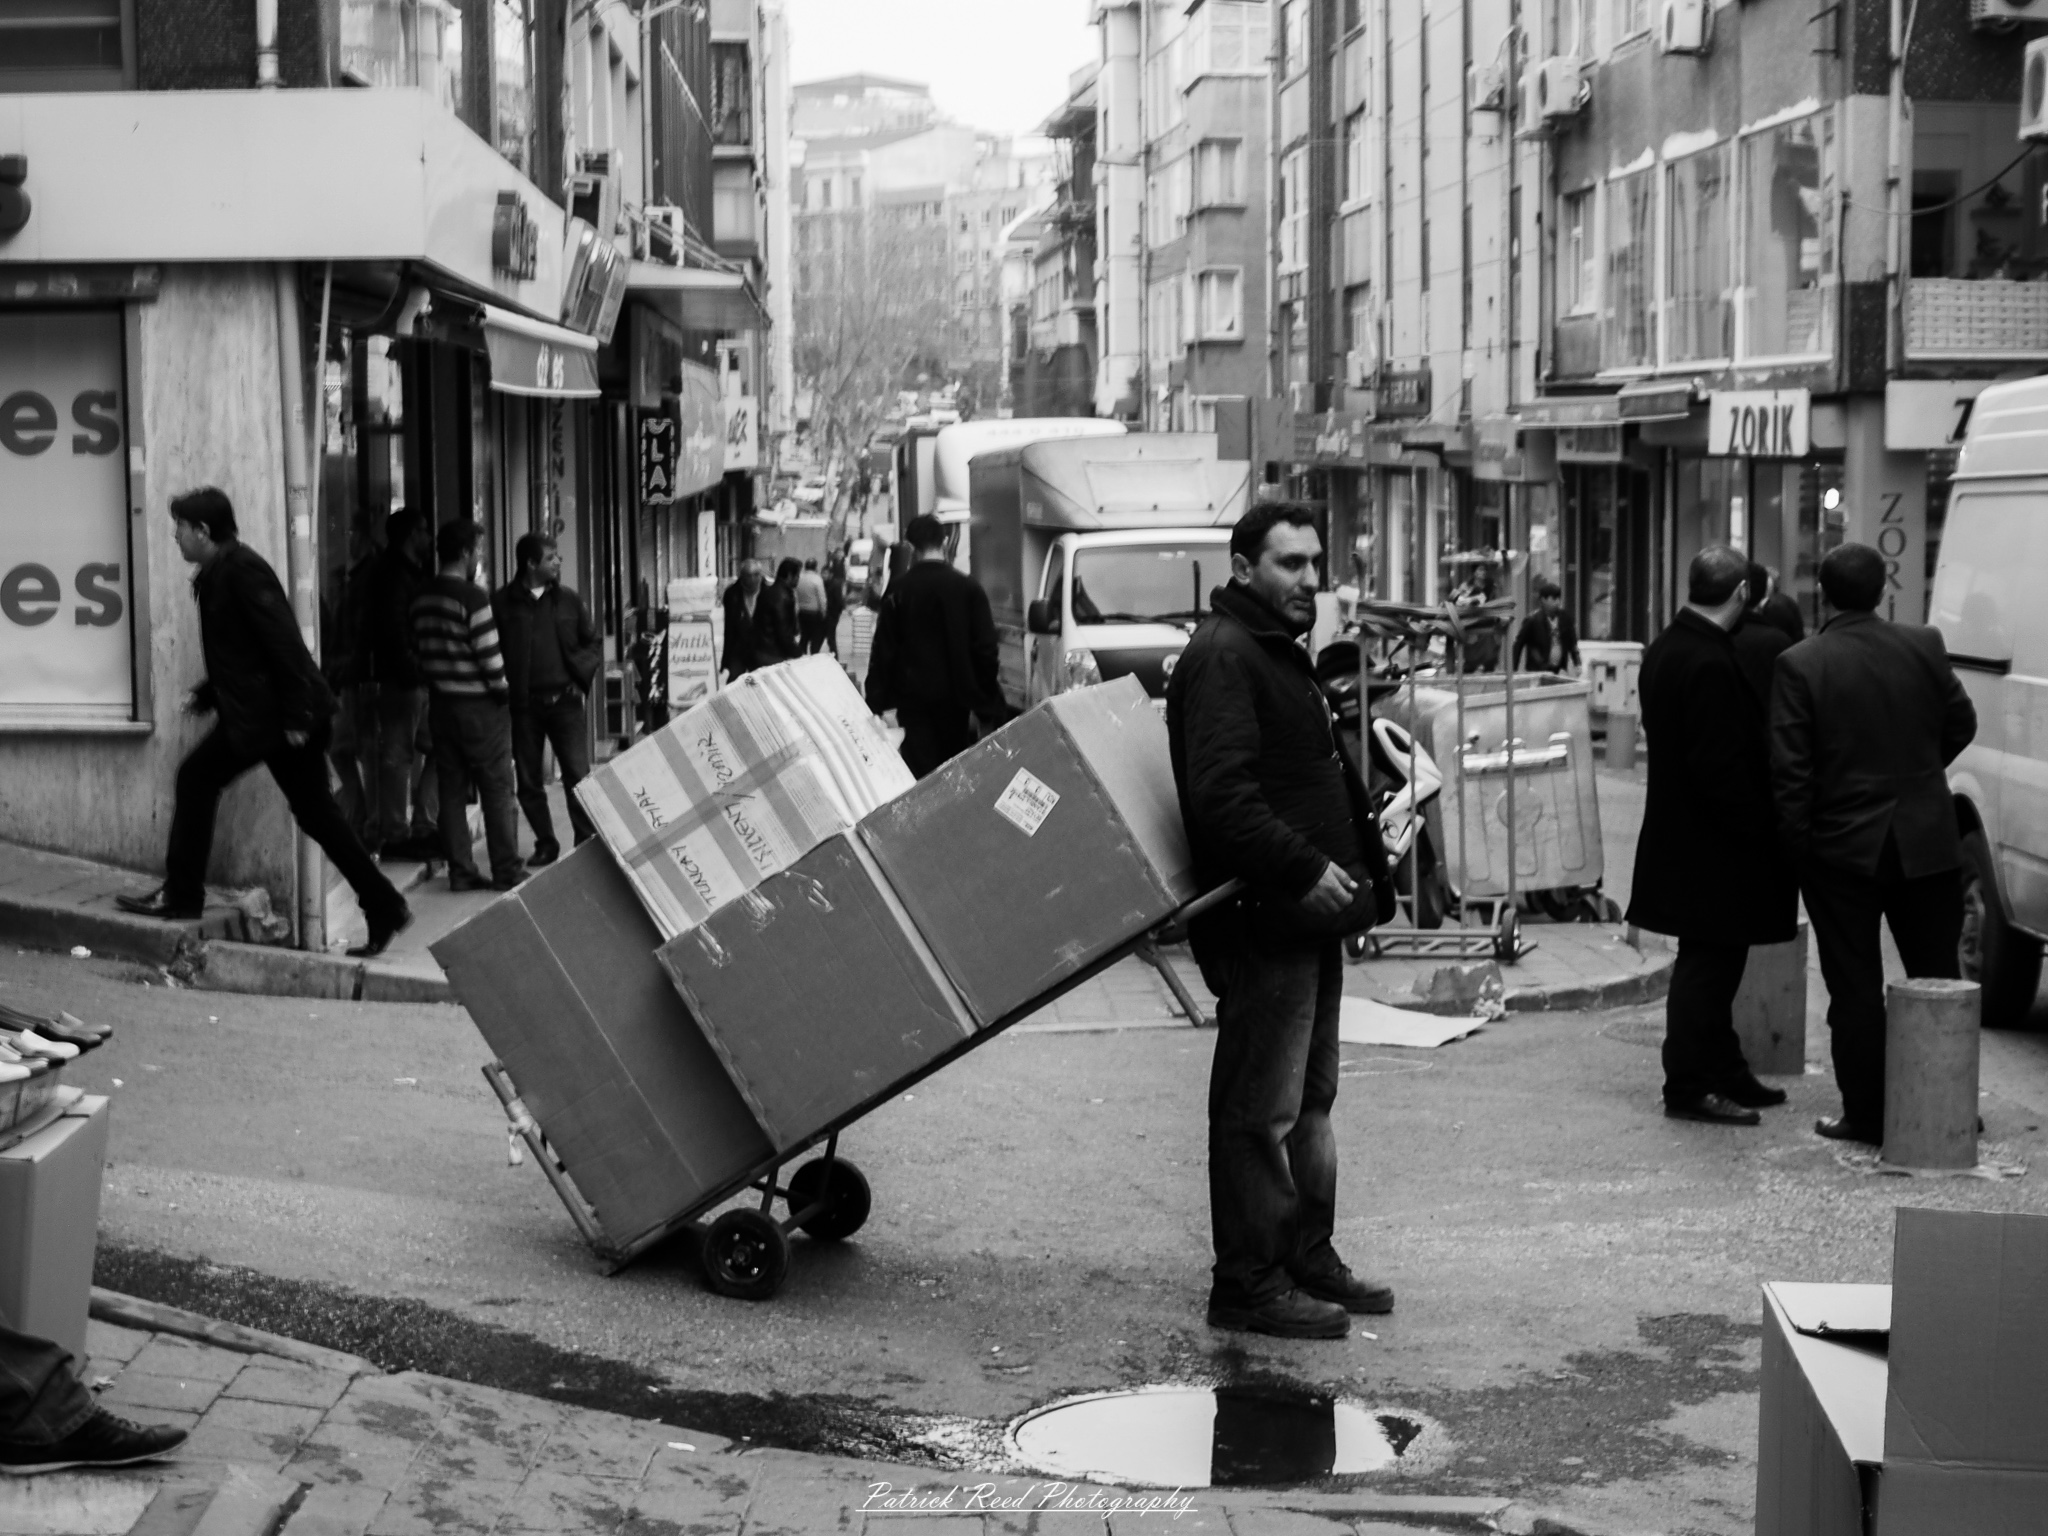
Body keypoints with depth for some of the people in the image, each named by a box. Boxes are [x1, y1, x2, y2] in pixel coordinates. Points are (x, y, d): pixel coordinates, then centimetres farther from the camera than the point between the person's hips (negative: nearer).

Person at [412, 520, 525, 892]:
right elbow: (489, 653, -17)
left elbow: (418, 649, 11)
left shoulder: (422, 599, 8)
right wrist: (502, 690, -2)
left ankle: (460, 871, 9)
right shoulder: (472, 597, -15)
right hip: (478, 705, -7)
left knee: (451, 790, 8)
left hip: (440, 704, 7)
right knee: (497, 789, 1)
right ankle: (506, 871, 3)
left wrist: (435, 684, 16)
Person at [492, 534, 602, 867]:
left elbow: (593, 643, 13)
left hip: (565, 699, 1)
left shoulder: (568, 599, 7)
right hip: (523, 703, -1)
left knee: (578, 775, -5)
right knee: (529, 780, 6)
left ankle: (588, 840, 2)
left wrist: (581, 672, -2)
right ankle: (545, 843, 18)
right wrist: (502, 680, -11)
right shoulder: (503, 602, -1)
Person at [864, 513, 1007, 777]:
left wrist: (875, 701, 1)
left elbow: (883, 649, -4)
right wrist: (991, 701, 3)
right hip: (955, 696, 1)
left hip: (914, 696, -1)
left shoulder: (898, 590, -4)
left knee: (921, 772, -3)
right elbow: (985, 649, -4)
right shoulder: (968, 587, -3)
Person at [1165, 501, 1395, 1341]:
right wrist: (1304, 868, -25)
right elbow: (1222, 796, -25)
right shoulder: (1221, 657, -15)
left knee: (1309, 1099, 17)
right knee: (1259, 1108, -5)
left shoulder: (1277, 653, 20)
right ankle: (1247, 1284, 2)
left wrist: (1355, 860, 16)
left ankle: (1308, 1256, 27)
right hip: (1262, 922, -11)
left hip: (1306, 920, 11)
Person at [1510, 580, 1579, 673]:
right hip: (1538, 671, -4)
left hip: (1559, 671, 4)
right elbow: (1518, 646, -3)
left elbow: (1572, 643, 13)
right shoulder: (1532, 620, -8)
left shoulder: (1565, 618, 4)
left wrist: (1577, 664, 5)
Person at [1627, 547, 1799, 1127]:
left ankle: (1724, 1072, 27)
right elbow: (1721, 765, -25)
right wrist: (1756, 829, -17)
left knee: (1714, 962, 18)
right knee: (1707, 963, -2)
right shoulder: (1710, 664, -23)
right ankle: (1689, 1087, 5)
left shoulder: (1664, 649, 9)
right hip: (1711, 846, -10)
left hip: (1681, 834, 10)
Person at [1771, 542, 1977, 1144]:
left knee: (1855, 987, 5)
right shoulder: (1925, 647, -4)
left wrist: (1798, 841, -2)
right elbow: (1961, 725, 9)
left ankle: (1866, 1114, 7)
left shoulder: (1799, 665, -13)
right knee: (1936, 978, 14)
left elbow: (1789, 769, -13)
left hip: (1842, 848, -2)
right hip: (1927, 842, 3)